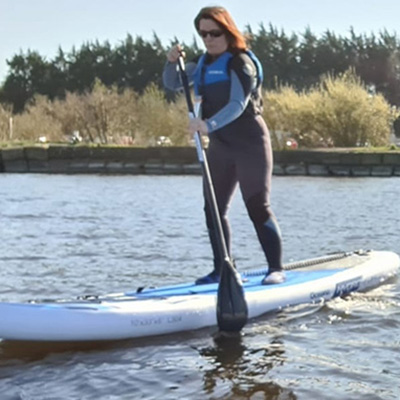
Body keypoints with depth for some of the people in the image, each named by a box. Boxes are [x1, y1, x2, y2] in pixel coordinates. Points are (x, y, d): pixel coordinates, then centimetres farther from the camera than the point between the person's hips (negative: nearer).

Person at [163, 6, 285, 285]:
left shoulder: (240, 63, -14)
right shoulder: (203, 64, 11)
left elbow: (238, 105, -25)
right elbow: (172, 85, 16)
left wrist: (209, 125, -41)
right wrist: (172, 62, -5)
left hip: (250, 144, -8)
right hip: (220, 147, 8)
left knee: (258, 208, -8)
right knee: (214, 209, 7)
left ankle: (277, 269, -3)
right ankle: (222, 270, 15)